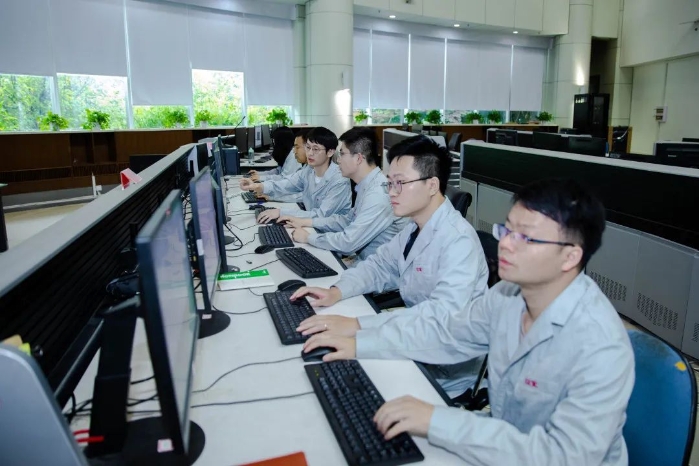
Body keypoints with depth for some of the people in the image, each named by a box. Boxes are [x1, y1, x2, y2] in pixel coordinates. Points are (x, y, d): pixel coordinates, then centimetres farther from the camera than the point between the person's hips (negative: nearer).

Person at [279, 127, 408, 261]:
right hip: (363, 259, 8)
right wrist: (305, 222, 10)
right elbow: (348, 220, 17)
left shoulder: (379, 194, -26)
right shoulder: (367, 185, 5)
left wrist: (308, 237, -11)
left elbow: (348, 242, -26)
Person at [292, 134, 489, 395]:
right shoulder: (415, 227, 1)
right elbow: (379, 266, 10)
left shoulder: (458, 240, -25)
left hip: (446, 371, -7)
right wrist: (336, 291, -8)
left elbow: (445, 312, -36)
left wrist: (358, 326, -40)